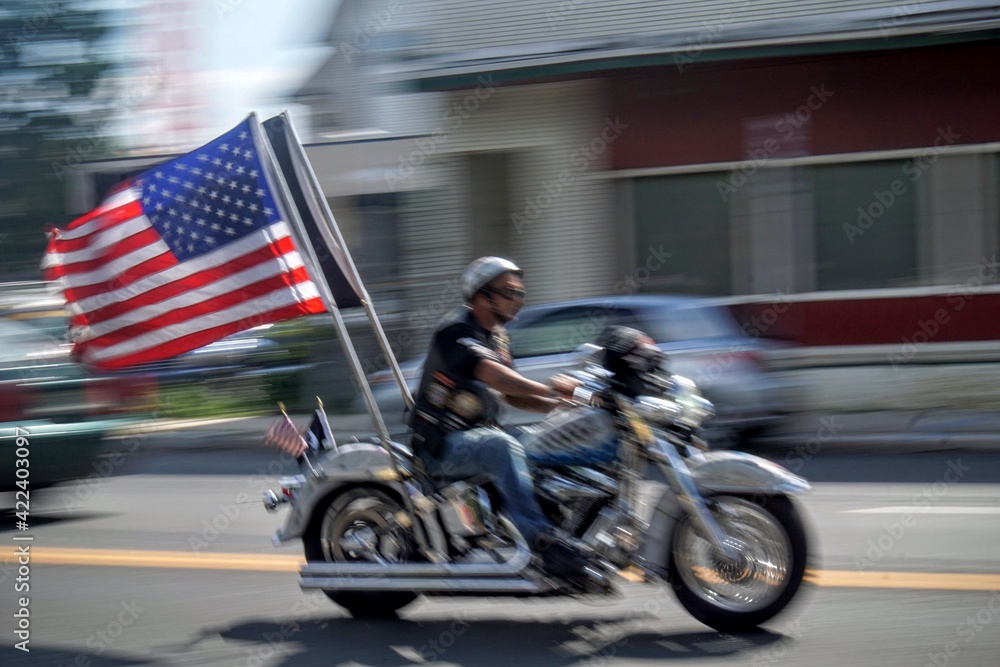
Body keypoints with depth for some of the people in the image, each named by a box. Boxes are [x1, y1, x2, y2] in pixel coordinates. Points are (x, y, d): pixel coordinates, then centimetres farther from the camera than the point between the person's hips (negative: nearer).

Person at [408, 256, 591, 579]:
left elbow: (509, 393, 19)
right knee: (501, 446, -37)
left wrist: (556, 403, 3)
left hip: (478, 434, 10)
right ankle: (541, 538, -44)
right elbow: (489, 374, -32)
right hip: (442, 445, -10)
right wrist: (545, 388, -40)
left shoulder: (498, 335, 16)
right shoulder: (456, 331, -15)